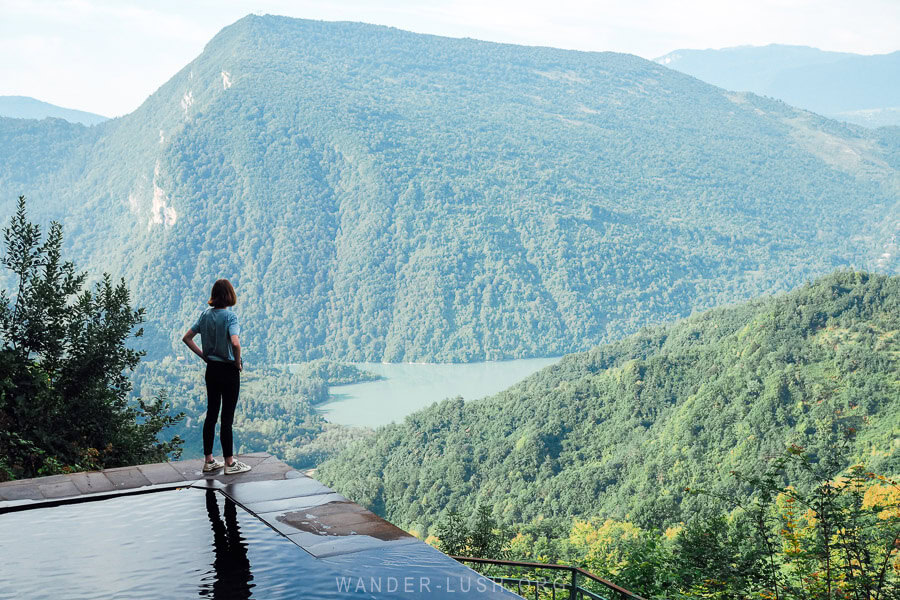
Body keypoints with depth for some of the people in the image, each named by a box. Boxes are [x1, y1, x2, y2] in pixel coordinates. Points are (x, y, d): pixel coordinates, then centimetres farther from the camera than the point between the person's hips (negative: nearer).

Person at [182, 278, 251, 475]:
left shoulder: (206, 314, 4)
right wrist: (238, 363, -14)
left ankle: (209, 461, 21)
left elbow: (187, 338, 9)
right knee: (227, 417, 1)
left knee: (211, 414, 13)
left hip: (211, 369, 6)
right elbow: (235, 343, -31)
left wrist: (203, 356, 10)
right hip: (228, 371, -6)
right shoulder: (230, 316, -16)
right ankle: (229, 463, 10)